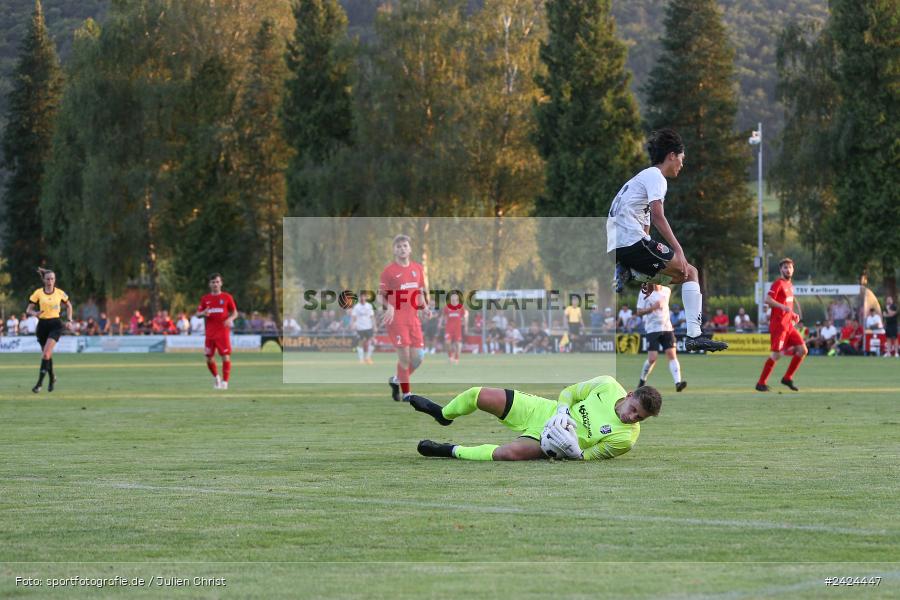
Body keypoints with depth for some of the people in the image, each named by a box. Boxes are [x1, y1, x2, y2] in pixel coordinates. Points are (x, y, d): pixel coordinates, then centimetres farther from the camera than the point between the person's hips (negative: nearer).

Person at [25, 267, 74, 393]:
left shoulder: (60, 293, 2)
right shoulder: (38, 293, 0)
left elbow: (69, 305, 19)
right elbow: (28, 310, 0)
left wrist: (69, 321, 10)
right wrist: (34, 313, -22)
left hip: (55, 324, -2)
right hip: (42, 325, 2)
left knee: (46, 353, -18)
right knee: (47, 354, 10)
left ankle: (40, 382, -17)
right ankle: (52, 378, 33)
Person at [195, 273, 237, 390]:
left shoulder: (227, 297, 3)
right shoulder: (205, 299, 9)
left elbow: (235, 313, 6)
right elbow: (197, 313, 11)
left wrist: (230, 319, -15)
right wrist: (203, 313, -12)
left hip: (223, 332, -3)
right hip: (210, 333, 3)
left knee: (226, 357, -11)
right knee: (209, 359, 4)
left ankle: (225, 382, -5)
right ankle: (217, 378, 27)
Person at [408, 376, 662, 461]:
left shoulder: (626, 437, -20)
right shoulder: (609, 386, -13)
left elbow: (587, 456, -9)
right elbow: (569, 392, 2)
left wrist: (575, 452, -29)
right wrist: (562, 411, -16)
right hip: (543, 410, 4)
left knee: (507, 453, -34)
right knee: (478, 395, -2)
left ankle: (452, 451, -7)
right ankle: (444, 414, 35)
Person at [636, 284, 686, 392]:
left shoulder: (666, 291, 8)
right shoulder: (644, 294, -4)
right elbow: (638, 311, -7)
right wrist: (652, 308, -19)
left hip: (667, 328, 3)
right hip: (652, 330, -3)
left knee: (672, 354, -11)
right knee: (652, 359, -7)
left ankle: (678, 383, -18)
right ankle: (642, 381, 18)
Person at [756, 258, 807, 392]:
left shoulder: (790, 285, 18)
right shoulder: (778, 283, -8)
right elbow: (768, 300, -20)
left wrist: (793, 315, 13)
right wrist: (783, 307, -29)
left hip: (789, 325, 8)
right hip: (778, 324, -8)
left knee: (803, 350, 2)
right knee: (777, 354, -11)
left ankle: (787, 378, 12)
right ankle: (761, 383, -2)